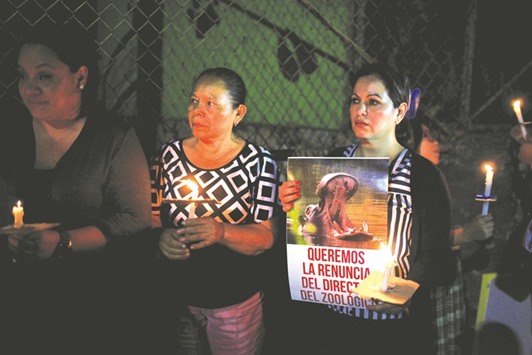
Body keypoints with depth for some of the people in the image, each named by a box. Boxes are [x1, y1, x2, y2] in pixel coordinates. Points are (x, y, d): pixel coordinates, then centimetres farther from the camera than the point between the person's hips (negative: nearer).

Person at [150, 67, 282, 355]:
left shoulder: (258, 162, -12)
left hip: (236, 302, -2)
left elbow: (266, 237, -15)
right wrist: (161, 238, -16)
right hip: (175, 298, 2)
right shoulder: (169, 155, -3)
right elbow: (151, 217, 5)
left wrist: (222, 232, -33)